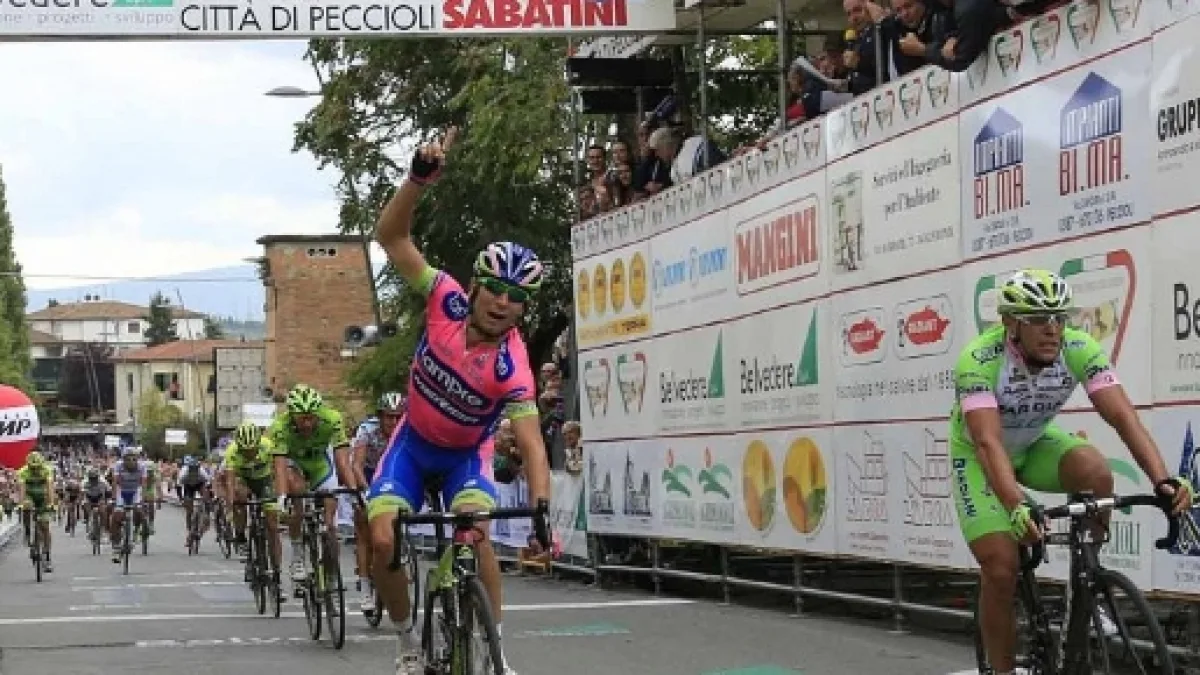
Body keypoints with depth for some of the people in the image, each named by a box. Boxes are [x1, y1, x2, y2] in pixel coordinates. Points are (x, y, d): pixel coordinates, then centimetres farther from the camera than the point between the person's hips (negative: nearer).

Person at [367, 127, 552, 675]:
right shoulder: (447, 301, -23)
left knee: (475, 535, -28)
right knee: (382, 540, -16)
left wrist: (541, 505, -53)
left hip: (466, 454, -2)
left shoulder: (512, 368, -30)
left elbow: (531, 442, -36)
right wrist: (419, 178, -39)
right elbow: (391, 236, -23)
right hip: (414, 441, 2)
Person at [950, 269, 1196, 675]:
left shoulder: (1080, 350, -25)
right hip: (979, 456, -3)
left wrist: (1163, 480, -48)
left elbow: (1123, 416, -32)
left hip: (1034, 445, 3)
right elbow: (989, 443, -44)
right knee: (1001, 570, -18)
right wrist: (1018, 508, -60)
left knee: (1095, 471, -28)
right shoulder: (979, 361, -34)